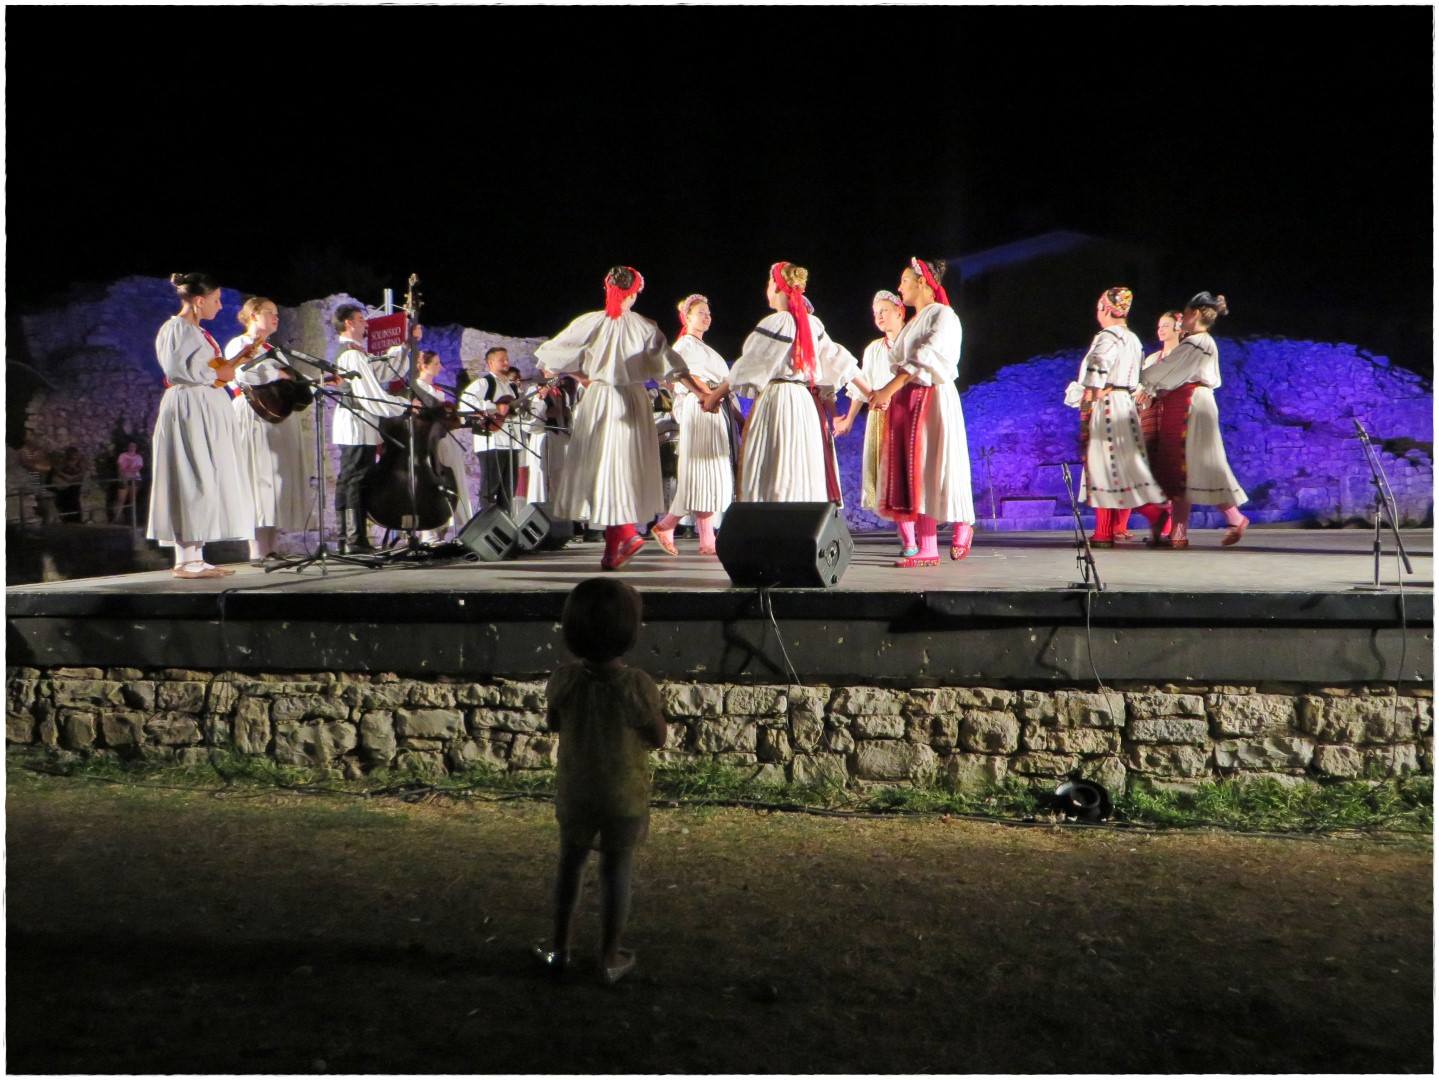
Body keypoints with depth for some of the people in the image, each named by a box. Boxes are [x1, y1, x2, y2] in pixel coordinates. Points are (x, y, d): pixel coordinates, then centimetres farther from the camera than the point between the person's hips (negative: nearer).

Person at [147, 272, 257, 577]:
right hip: (188, 411, -10)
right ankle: (185, 560, -8)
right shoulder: (175, 328, -8)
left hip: (208, 413, 10)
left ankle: (195, 558, 8)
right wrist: (217, 374, -10)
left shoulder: (197, 331, 20)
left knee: (206, 484, 7)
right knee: (192, 482, -10)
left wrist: (236, 360, 13)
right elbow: (176, 370, -18)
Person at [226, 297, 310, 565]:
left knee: (279, 482, 4)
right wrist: (278, 374, -12)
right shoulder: (239, 344, 1)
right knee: (259, 480, -11)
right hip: (255, 416, -8)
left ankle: (271, 548, 6)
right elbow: (242, 374, -18)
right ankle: (258, 552, -11)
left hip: (280, 420, 8)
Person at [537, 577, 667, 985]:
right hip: (625, 796, -2)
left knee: (570, 862, 22)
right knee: (617, 869, 15)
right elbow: (659, 739, -11)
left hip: (575, 792, 2)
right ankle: (611, 958, 26)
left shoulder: (563, 681, -17)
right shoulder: (638, 685, -25)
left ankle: (560, 947, 33)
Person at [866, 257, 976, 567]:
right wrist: (887, 395, 1)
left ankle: (963, 526, 20)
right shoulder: (913, 322, 21)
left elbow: (925, 360, -17)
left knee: (932, 468, -5)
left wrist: (888, 389, -24)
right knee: (910, 471, 0)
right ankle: (925, 549, 0)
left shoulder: (943, 316, -4)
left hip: (933, 399, -7)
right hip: (904, 401, 8)